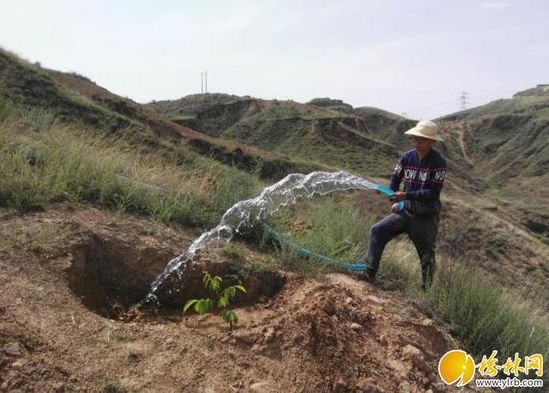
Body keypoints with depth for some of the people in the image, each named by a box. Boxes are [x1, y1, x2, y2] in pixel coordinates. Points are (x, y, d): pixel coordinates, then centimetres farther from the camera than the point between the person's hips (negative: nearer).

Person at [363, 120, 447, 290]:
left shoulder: (438, 162, -15)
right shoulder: (407, 157, -1)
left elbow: (433, 193, -19)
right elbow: (395, 179, 10)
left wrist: (406, 195, -26)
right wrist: (394, 201, -3)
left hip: (426, 217, -4)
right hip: (405, 211, 4)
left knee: (427, 256, 4)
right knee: (378, 230, -12)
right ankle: (369, 273, -6)